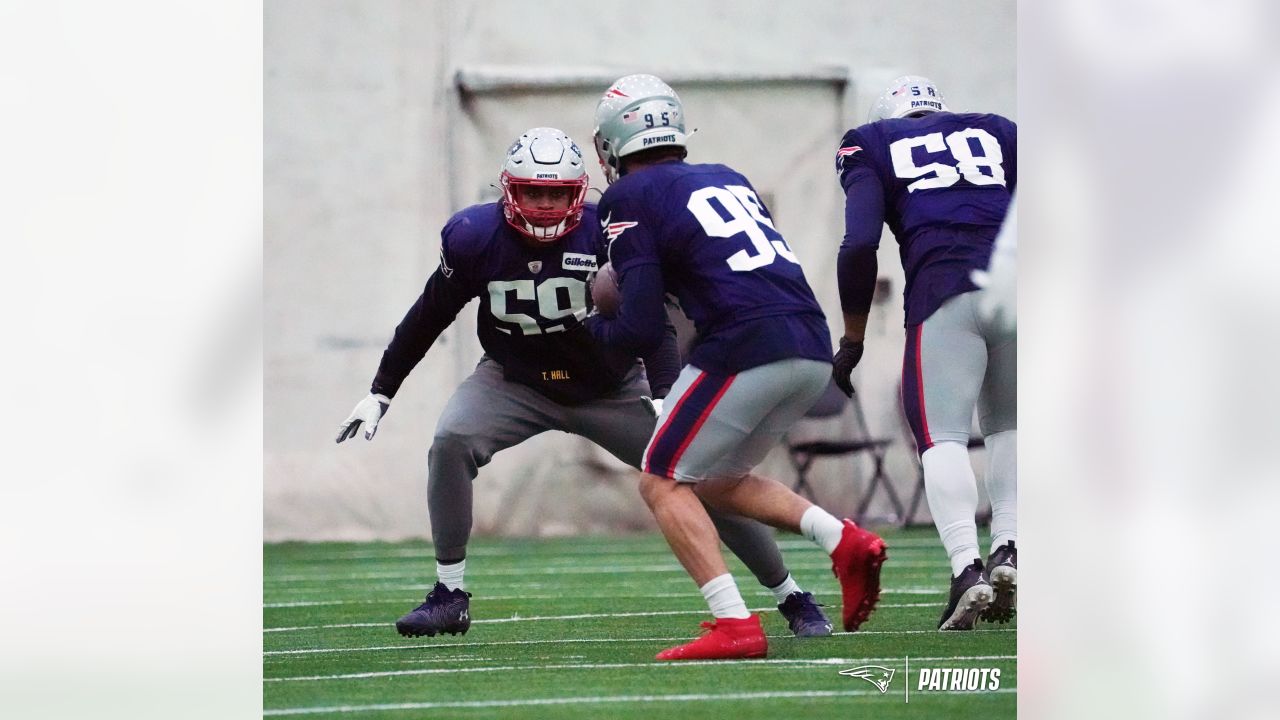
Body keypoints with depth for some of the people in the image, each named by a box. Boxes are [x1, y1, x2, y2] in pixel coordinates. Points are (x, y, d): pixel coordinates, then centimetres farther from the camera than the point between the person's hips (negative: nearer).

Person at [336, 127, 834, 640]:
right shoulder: (475, 237, -17)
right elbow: (428, 318, -3)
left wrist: (667, 400, -33)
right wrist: (379, 392, 0)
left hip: (610, 389, -1)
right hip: (516, 381, 1)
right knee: (451, 443, -26)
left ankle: (792, 598, 10)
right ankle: (449, 596, -12)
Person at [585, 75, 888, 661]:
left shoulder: (629, 199, 2)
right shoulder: (726, 178, 22)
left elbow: (641, 333, -2)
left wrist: (590, 327, 19)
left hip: (746, 347, -7)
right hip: (814, 348, 7)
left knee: (663, 484, 6)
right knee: (715, 483, 23)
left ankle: (735, 624, -10)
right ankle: (843, 540, 5)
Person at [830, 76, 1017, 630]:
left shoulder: (873, 144, 18)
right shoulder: (997, 133, 25)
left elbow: (860, 243, 5)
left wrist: (853, 339, 10)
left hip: (945, 293, -3)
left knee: (941, 437, -4)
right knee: (1006, 428, 21)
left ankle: (967, 568, -22)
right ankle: (1008, 548, 4)